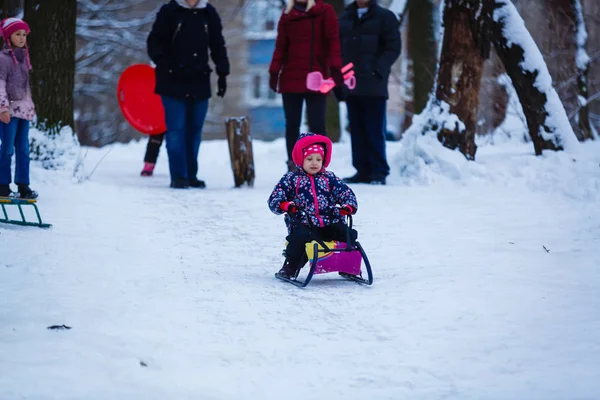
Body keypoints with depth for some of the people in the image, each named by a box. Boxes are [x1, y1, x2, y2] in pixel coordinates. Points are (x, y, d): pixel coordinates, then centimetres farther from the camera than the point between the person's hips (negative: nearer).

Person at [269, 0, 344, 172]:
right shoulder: (287, 15, 11)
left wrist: (335, 67, -16)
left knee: (317, 125, -4)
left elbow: (332, 40, -4)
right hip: (290, 79, 3)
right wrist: (274, 72, -3)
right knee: (292, 125, 3)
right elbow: (281, 46, 7)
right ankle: (293, 167, 7)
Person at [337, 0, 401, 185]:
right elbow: (337, 50, 16)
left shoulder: (384, 16, 3)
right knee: (357, 131, 5)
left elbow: (393, 47, -4)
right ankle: (363, 171, 10)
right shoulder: (344, 18, 15)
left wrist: (377, 70, -15)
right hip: (351, 86, 4)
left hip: (373, 86, -4)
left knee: (374, 130, -5)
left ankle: (379, 172, -2)